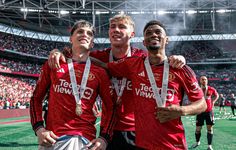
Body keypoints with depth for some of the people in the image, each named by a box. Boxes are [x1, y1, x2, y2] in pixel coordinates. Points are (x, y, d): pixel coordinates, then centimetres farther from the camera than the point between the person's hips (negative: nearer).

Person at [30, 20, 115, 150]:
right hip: (51, 138, 0)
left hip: (84, 139, 0)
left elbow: (109, 107, 8)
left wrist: (104, 138, -4)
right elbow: (36, 98, 11)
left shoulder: (99, 73, 5)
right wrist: (39, 128, -2)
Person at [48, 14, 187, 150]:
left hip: (137, 131, -2)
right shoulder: (99, 57, -1)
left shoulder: (142, 58, -6)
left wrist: (176, 60, -25)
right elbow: (71, 54, 7)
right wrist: (57, 52, -14)